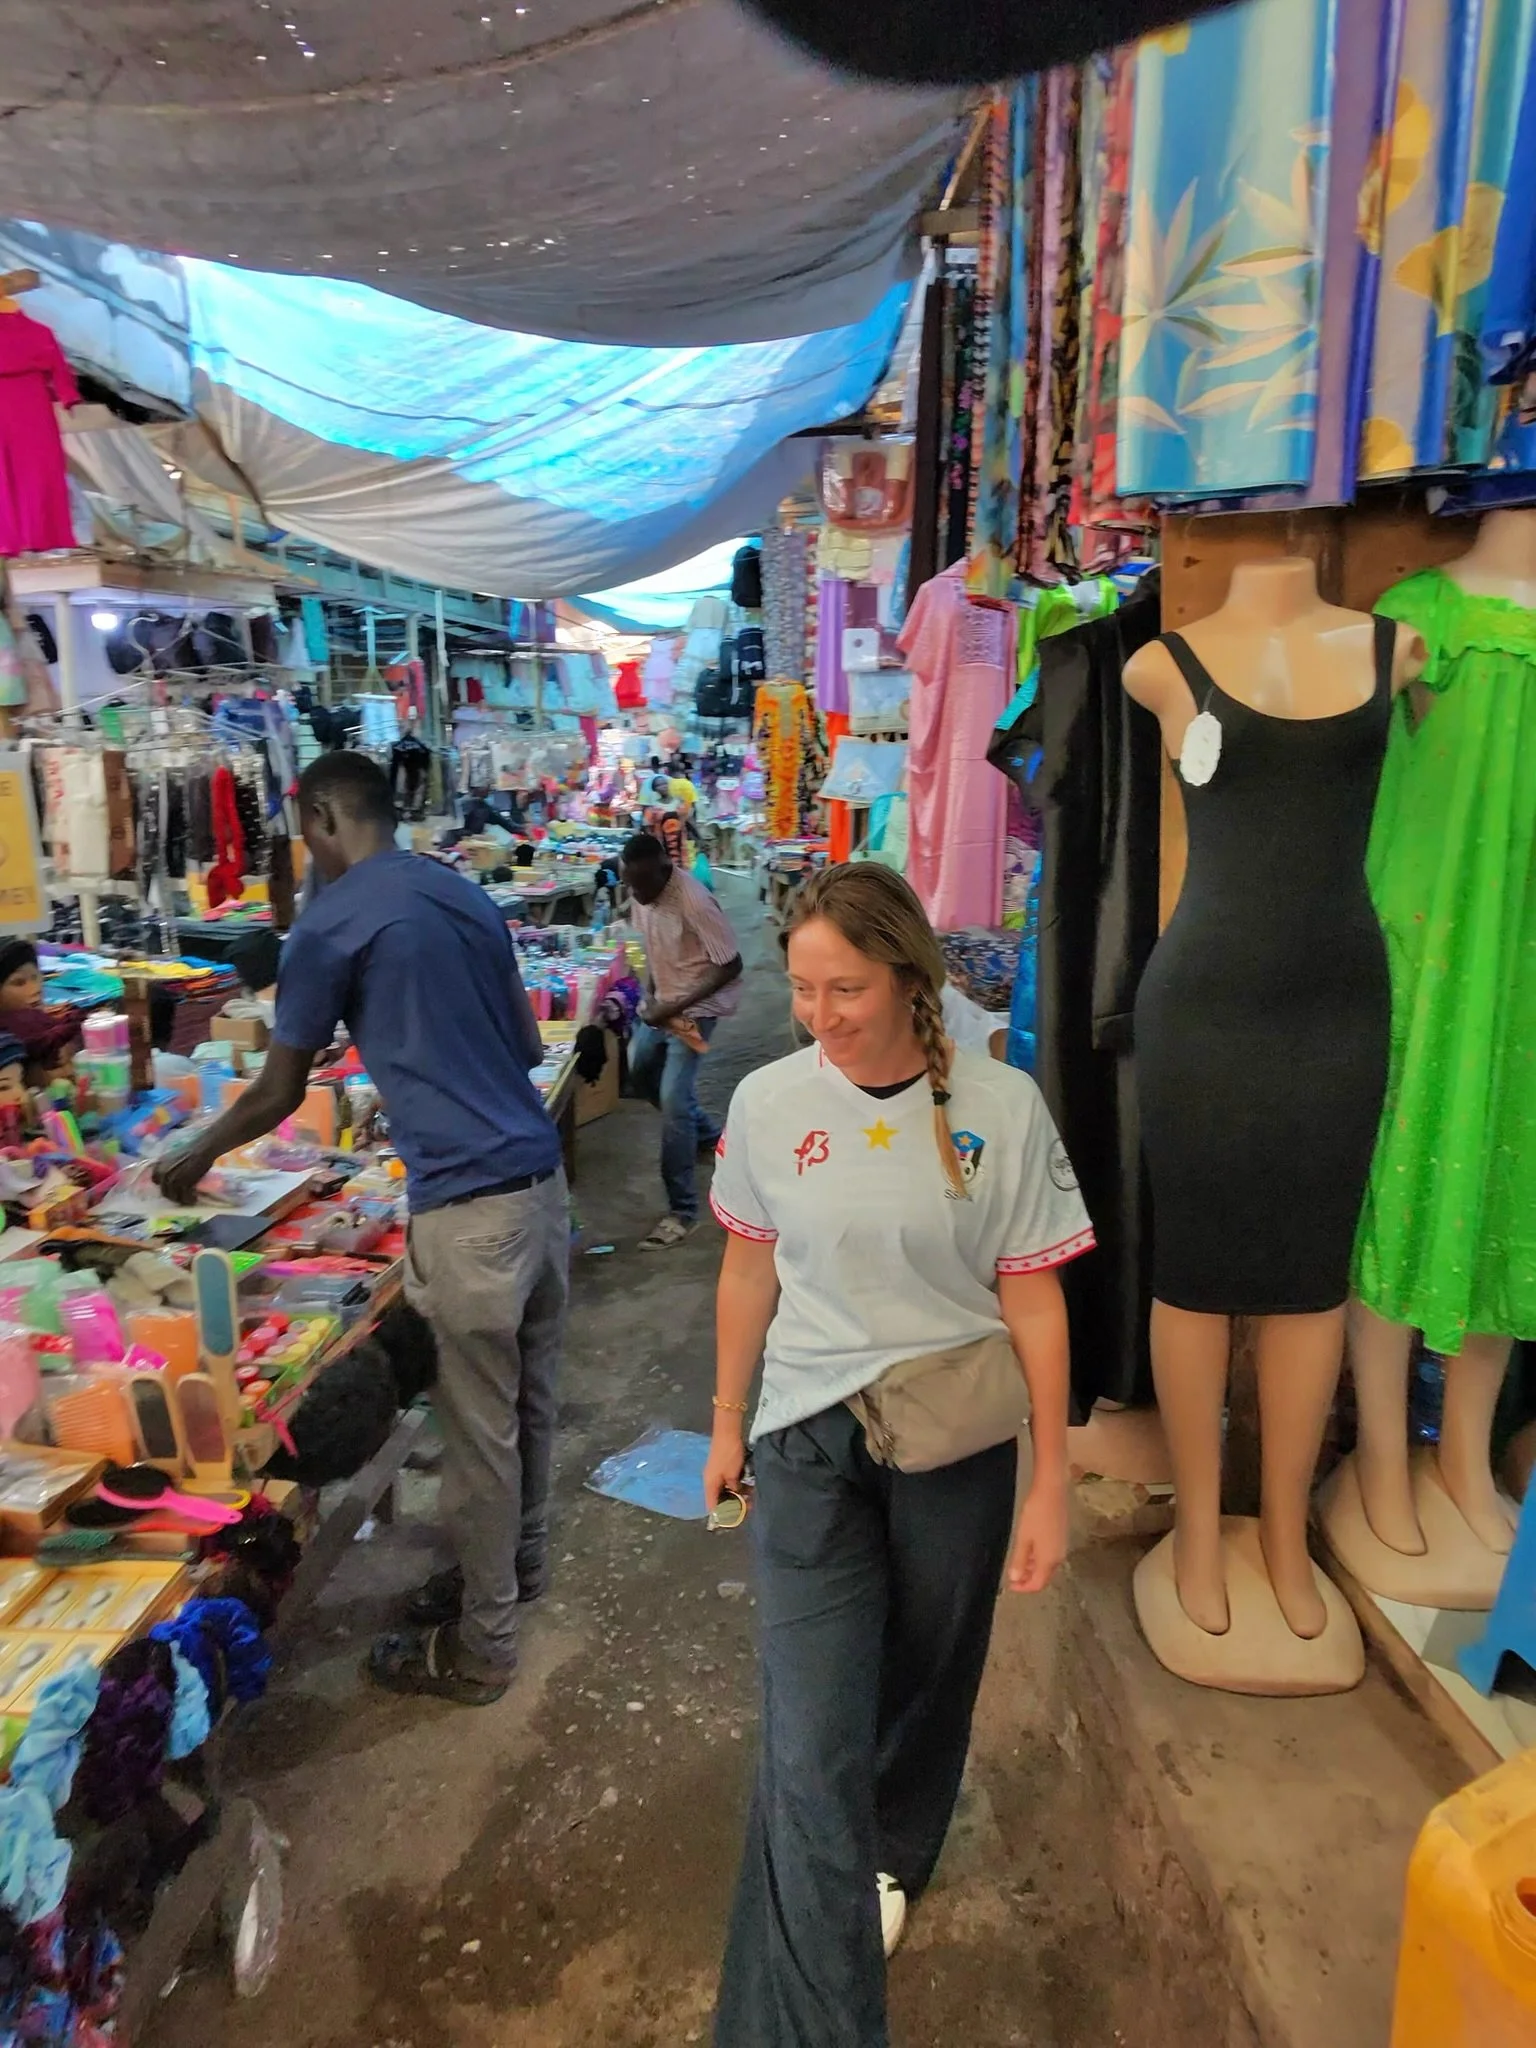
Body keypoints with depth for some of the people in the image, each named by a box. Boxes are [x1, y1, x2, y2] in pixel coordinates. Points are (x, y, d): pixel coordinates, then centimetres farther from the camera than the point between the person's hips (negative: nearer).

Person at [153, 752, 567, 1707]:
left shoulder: (329, 924, -6)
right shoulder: (468, 897, 14)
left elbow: (279, 1094, 4)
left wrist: (194, 1158, 21)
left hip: (468, 1204, -7)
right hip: (541, 1176, 8)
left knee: (480, 1428, 6)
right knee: (529, 1397, 21)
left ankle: (481, 1647, 22)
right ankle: (520, 1562, 40)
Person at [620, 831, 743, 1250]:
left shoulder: (694, 902, -29)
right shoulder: (641, 895, -4)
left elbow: (731, 966, -25)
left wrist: (676, 1008, -26)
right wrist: (653, 995, -2)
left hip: (698, 1005, -9)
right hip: (664, 1002, 9)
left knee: (673, 1098, -14)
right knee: (640, 1067, 22)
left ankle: (682, 1209, -4)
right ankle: (704, 1134, 44)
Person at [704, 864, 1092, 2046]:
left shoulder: (1000, 1107, -13)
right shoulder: (768, 1102, -9)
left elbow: (1033, 1299, -7)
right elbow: (749, 1270, 4)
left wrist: (1050, 1482, -4)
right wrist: (726, 1423, 12)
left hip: (957, 1444, 1)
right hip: (810, 1441, 0)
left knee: (925, 1683, 22)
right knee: (809, 1747, -3)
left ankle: (889, 1858, 53)